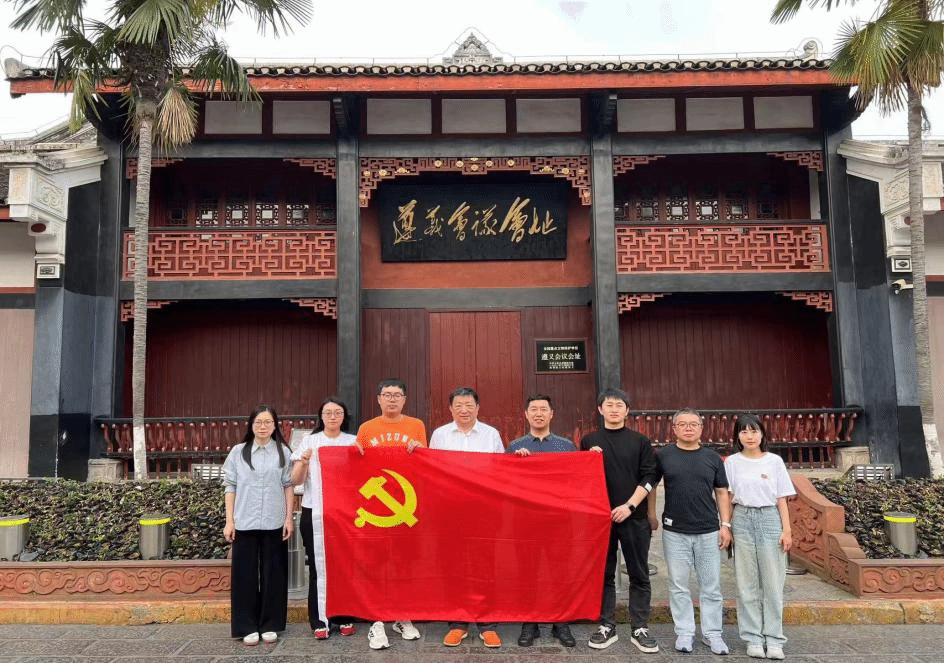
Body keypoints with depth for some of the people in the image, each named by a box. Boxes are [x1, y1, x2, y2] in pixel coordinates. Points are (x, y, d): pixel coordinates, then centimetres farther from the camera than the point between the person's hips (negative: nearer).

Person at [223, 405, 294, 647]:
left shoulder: (283, 452, 5)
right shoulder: (238, 452, 6)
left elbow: (288, 486, 5)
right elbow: (230, 487, 6)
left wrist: (289, 518, -1)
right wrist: (229, 521, 1)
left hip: (274, 523, 0)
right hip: (245, 523, 0)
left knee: (273, 573, 4)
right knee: (245, 574, 3)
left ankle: (270, 625, 16)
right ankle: (248, 627, 12)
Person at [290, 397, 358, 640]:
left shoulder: (353, 442, 9)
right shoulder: (309, 441, 5)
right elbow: (296, 480, 1)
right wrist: (304, 461, -19)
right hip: (315, 513, -1)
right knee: (319, 566, 0)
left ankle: (345, 617, 14)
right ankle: (320, 620, 8)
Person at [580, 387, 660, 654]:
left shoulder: (640, 441, 4)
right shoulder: (589, 441, 6)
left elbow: (648, 477, -2)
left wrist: (630, 506, -12)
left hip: (635, 517, -1)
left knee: (639, 575, 5)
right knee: (604, 574, 7)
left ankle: (640, 629, 15)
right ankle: (606, 626, 17)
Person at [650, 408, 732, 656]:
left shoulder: (713, 458, 6)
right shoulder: (663, 456, 0)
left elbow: (722, 493, 9)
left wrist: (725, 525, 3)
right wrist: (651, 516, 4)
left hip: (708, 532, 1)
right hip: (675, 532, -1)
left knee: (711, 586, 8)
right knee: (679, 586, 7)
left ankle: (712, 633, 21)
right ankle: (685, 632, 20)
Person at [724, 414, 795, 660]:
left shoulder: (774, 461, 4)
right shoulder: (732, 462, 4)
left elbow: (781, 499, 5)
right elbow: (726, 497, 6)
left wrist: (786, 531, 0)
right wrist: (725, 527, -1)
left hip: (770, 519, 0)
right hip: (742, 520, 1)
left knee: (773, 582, 0)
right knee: (747, 583, 4)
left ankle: (774, 639, 9)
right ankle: (753, 638, 12)